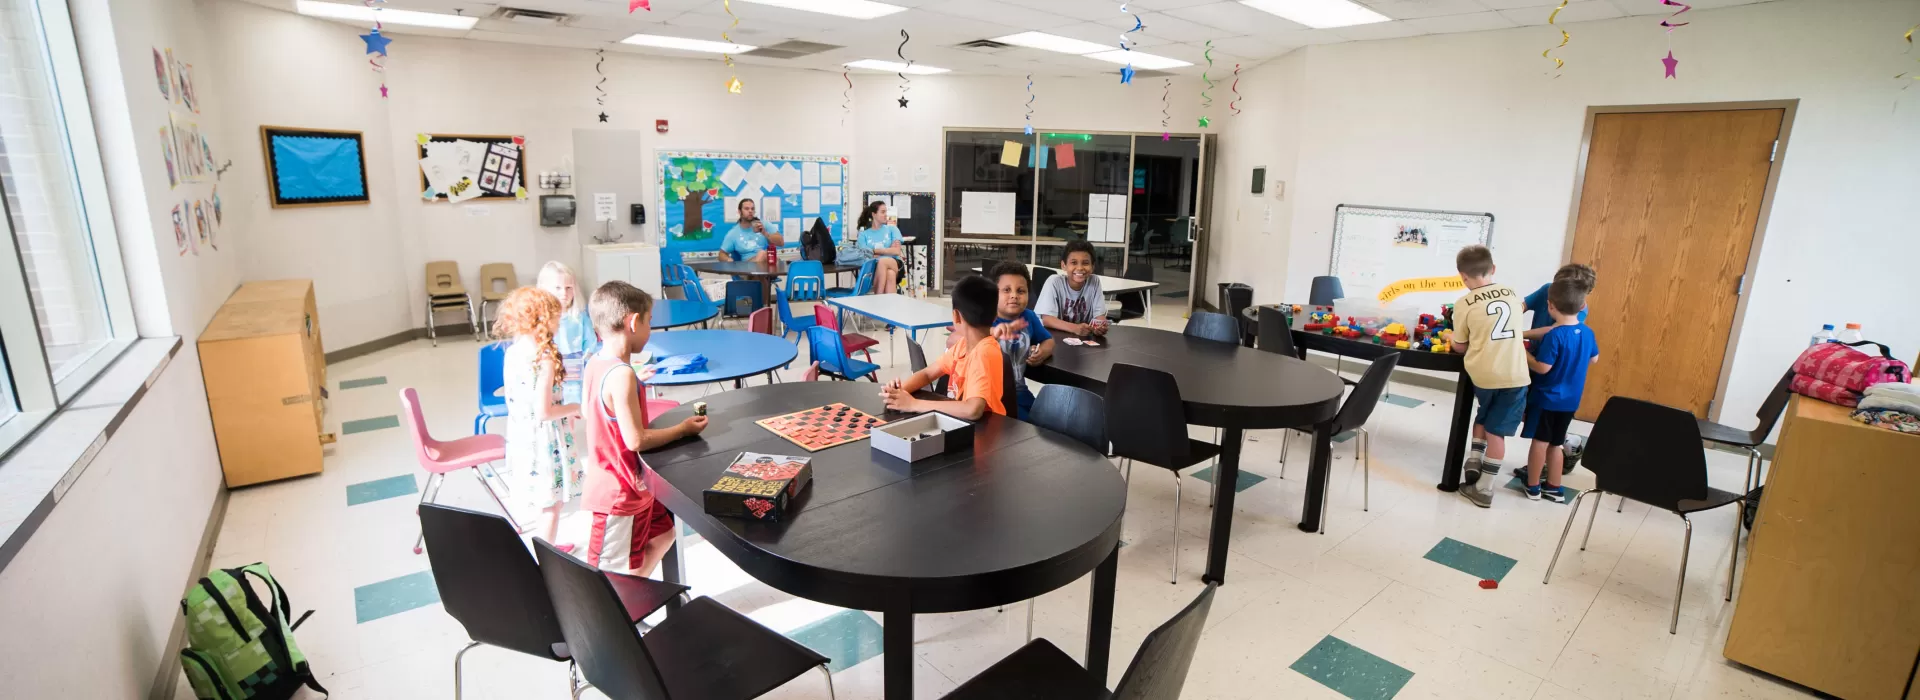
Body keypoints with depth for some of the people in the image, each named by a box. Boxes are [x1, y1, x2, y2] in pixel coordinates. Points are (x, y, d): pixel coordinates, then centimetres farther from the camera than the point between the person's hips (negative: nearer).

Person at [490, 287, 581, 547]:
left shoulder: (512, 352, 0)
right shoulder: (545, 359, -24)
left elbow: (520, 398, 8)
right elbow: (544, 412, -25)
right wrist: (575, 408, -9)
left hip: (520, 434, 8)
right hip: (544, 439, -8)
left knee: (525, 496, 25)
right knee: (552, 502, 10)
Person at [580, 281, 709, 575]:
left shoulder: (595, 363, 1)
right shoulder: (621, 374, -28)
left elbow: (588, 411, 16)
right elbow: (636, 440, -26)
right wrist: (683, 429, -13)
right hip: (620, 493, -10)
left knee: (662, 535, 25)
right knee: (613, 574, 3)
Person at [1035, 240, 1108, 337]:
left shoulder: (1094, 282, -6)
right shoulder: (1054, 282, -14)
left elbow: (1099, 314, -5)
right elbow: (1047, 319, -20)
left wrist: (1101, 326, -28)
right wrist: (1075, 328, -36)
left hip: (1084, 336, 3)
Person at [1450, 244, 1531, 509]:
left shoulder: (1464, 304, -7)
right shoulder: (1512, 294, 6)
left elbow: (1460, 346, 2)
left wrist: (1451, 338, 23)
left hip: (1482, 374, -2)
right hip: (1515, 375, 2)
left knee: (1483, 416, 28)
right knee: (1497, 430, 8)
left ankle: (1474, 459, 17)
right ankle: (1484, 489, 11)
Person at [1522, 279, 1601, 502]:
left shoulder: (1554, 335, -22)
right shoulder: (1587, 333, 0)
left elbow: (1542, 367, -23)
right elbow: (1594, 359, 15)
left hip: (1546, 398, -6)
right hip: (1570, 400, 6)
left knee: (1540, 441, 6)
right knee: (1555, 444, 17)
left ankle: (1533, 487, 15)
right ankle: (1554, 488, 25)